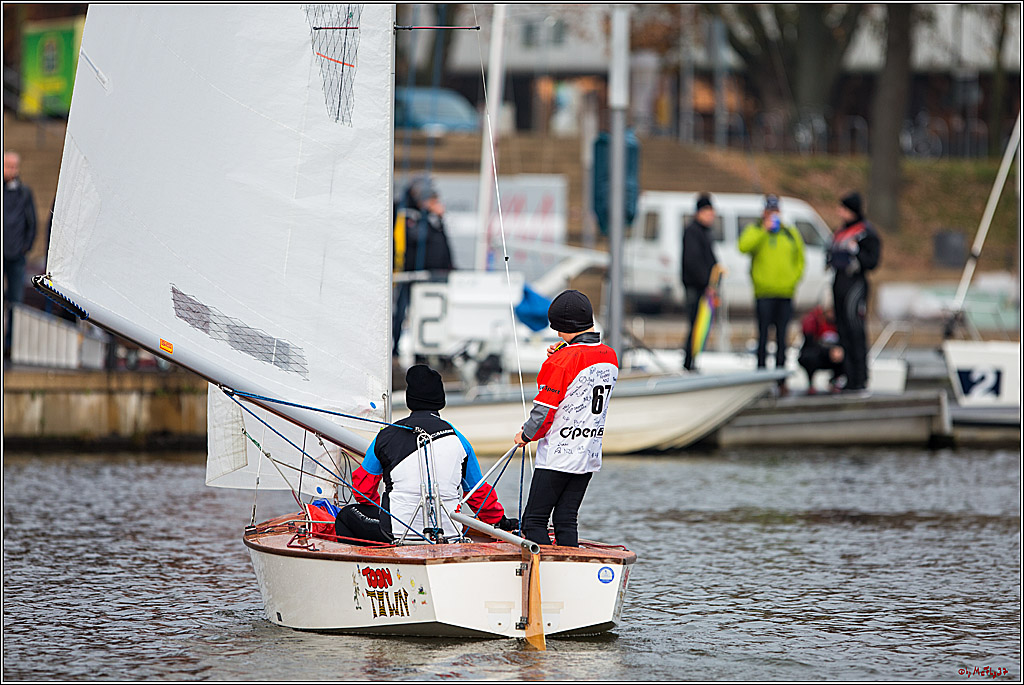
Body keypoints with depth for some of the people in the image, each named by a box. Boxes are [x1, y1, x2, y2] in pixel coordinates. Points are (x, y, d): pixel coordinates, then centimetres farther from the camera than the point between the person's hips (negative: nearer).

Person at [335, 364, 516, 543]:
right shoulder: (458, 440, 5)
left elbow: (363, 487, 9)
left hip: (398, 530, -4)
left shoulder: (387, 436, 0)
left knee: (346, 516, 20)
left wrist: (379, 509, 31)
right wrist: (500, 521, 33)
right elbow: (479, 493, 15)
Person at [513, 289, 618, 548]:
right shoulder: (610, 357, 7)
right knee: (566, 521, 10)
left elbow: (546, 408, -15)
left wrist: (526, 435, 3)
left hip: (558, 456, -8)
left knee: (534, 520, -3)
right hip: (590, 455, 8)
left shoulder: (565, 359, -17)